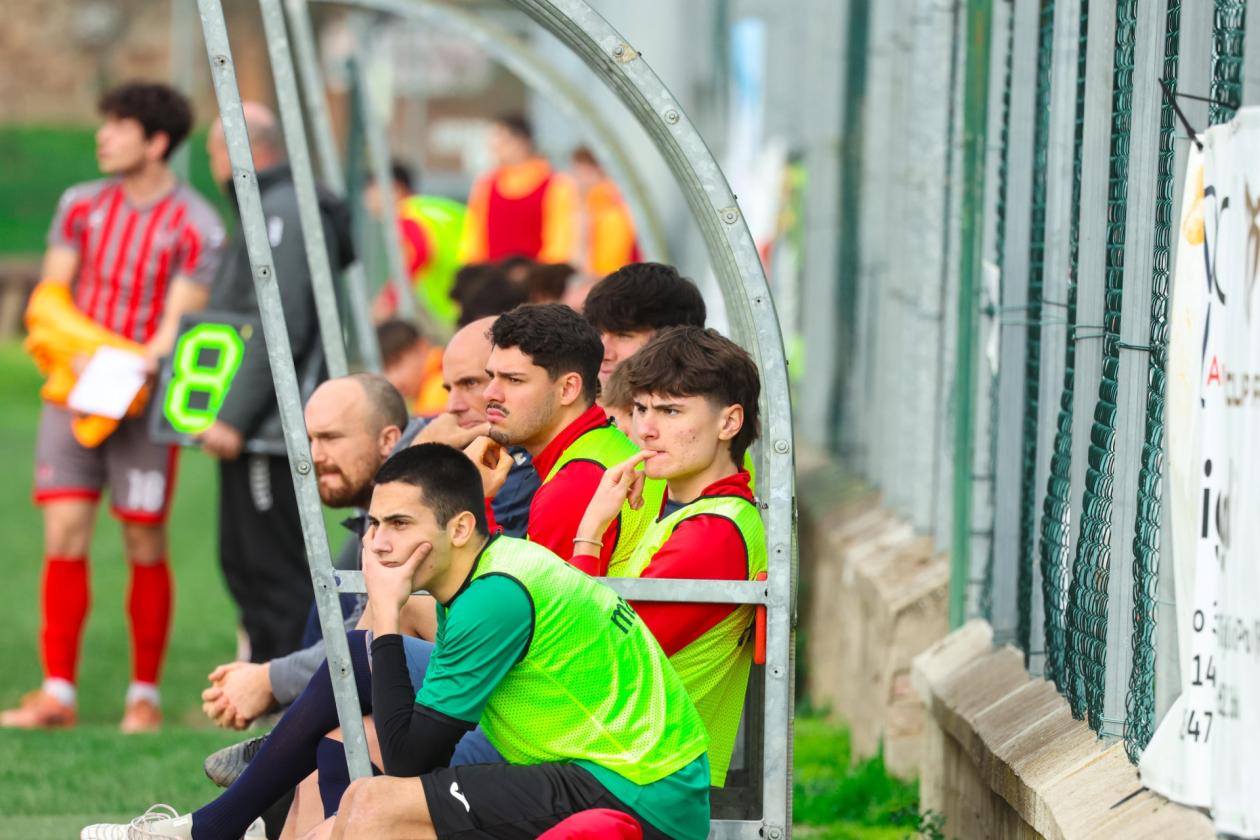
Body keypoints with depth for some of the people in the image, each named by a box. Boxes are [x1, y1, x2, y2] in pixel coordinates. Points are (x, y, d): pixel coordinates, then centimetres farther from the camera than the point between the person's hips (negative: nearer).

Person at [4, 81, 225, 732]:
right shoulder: (81, 207, 9)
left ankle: (144, 695, 10)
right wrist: (82, 349, -9)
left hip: (145, 405, -3)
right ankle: (57, 693, -2)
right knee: (64, 537, -4)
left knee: (144, 546, 0)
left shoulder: (195, 229, -5)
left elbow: (179, 327, -10)